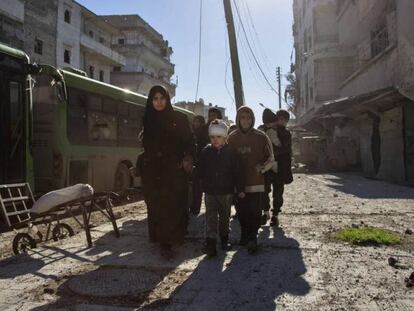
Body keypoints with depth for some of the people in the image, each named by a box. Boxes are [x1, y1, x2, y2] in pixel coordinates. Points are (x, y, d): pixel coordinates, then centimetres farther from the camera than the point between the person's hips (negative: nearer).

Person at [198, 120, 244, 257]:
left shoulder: (231, 152, -5)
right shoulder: (205, 152, -1)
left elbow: (237, 172, -4)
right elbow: (201, 171, 6)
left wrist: (240, 189, -5)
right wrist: (203, 184, 1)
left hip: (226, 191, 0)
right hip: (210, 191, 0)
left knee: (225, 216, 15)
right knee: (211, 217, -3)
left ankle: (224, 238, 32)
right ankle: (210, 243, -3)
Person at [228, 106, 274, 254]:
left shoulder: (260, 136, -1)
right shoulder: (232, 137, 5)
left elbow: (270, 158, 2)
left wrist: (261, 168, -16)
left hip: (256, 182, -2)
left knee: (255, 211, -5)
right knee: (242, 212, 10)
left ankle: (252, 238, 3)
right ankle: (245, 235, 26)